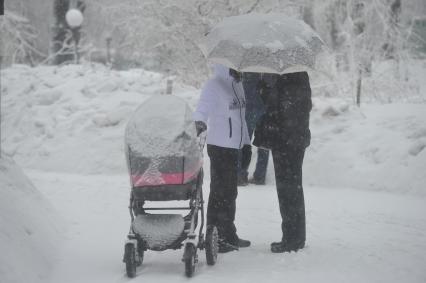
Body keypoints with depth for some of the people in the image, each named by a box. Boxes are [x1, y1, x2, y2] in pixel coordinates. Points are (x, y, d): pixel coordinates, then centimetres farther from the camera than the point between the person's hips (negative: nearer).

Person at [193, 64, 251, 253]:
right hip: (219, 146, -9)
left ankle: (228, 236, 22)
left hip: (234, 147, 9)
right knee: (221, 192, -8)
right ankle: (217, 237, -4)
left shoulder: (237, 85, 16)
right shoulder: (214, 86, -12)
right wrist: (199, 121, -48)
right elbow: (204, 106, -27)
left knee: (229, 192, 14)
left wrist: (246, 143, 22)